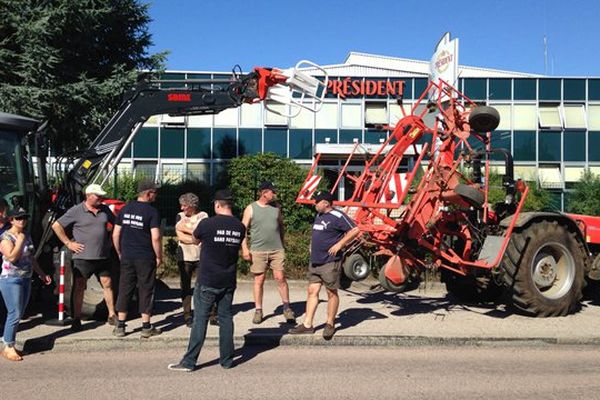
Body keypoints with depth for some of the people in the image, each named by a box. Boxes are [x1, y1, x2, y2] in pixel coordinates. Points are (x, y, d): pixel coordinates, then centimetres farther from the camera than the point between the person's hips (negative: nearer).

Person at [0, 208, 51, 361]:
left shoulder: (27, 235, 12)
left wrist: (41, 273, 22)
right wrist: (20, 240, -16)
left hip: (26, 279, 7)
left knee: (19, 314, 9)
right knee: (15, 314, -8)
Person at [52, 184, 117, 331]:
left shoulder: (105, 210, 8)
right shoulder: (76, 211, -6)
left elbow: (116, 224, 22)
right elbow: (56, 226, -4)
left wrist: (110, 241, 11)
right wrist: (68, 243, -7)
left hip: (103, 257, 4)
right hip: (83, 257, -4)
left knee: (107, 284, 8)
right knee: (79, 287, 2)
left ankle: (112, 315, 18)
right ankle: (77, 319, 12)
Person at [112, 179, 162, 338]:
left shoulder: (125, 209, 6)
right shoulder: (152, 212, -10)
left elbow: (115, 234, 8)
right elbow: (155, 238, -16)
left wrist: (120, 253, 18)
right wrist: (159, 256, -4)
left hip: (126, 257, 5)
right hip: (145, 259, -4)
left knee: (124, 289, 11)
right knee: (146, 290, 4)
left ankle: (120, 327, 16)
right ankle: (146, 328, 10)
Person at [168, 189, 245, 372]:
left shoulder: (207, 224, -14)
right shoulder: (240, 227, -1)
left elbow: (196, 238, 4)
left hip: (207, 282, -4)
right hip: (228, 282, 4)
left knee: (200, 320, 2)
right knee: (226, 318, 11)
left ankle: (189, 361, 8)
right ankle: (227, 359, 18)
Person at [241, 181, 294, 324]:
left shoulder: (275, 208, 10)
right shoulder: (251, 209, 0)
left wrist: (282, 244, 19)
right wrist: (245, 248, -9)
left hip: (277, 250, 2)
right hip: (258, 251, -2)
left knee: (280, 278, -1)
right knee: (259, 280, 4)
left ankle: (287, 308, 9)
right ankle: (258, 310, 15)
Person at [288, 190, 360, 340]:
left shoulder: (337, 216, -13)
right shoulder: (319, 216, 15)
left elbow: (355, 230, -17)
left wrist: (339, 244, -19)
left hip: (330, 262, -8)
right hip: (314, 262, 9)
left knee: (331, 293, 4)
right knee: (312, 292, 7)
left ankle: (330, 324, 15)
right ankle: (307, 325, 11)